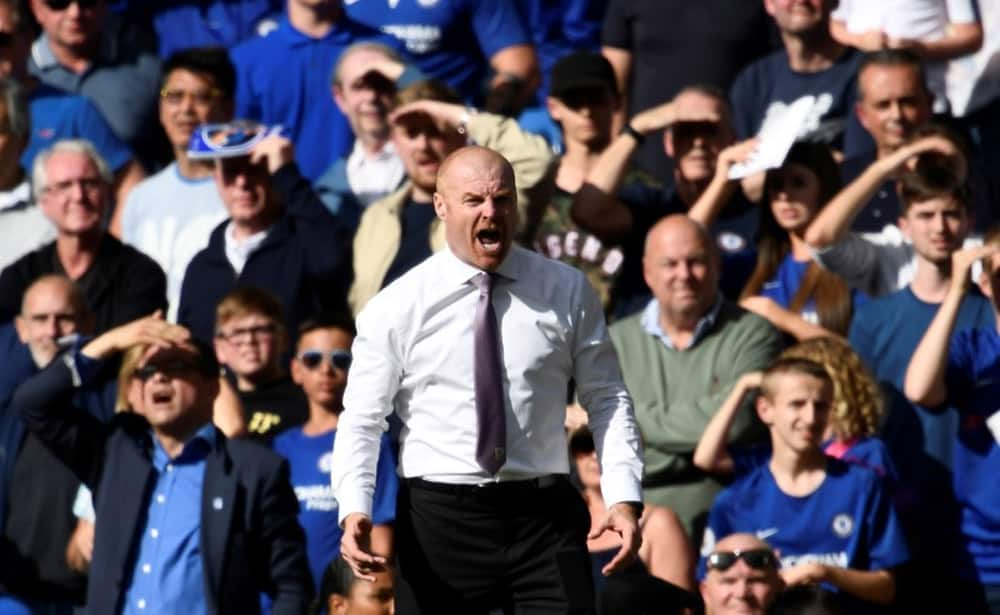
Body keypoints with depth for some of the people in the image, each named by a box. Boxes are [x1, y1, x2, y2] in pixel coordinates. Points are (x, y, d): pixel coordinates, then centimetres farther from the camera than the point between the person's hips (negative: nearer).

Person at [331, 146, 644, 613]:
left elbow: (606, 400, 8)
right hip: (440, 520, -1)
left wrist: (623, 498, -6)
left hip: (544, 515, 1)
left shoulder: (568, 292, 6)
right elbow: (362, 421, 1)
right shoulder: (396, 307, 0)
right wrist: (354, 512, -16)